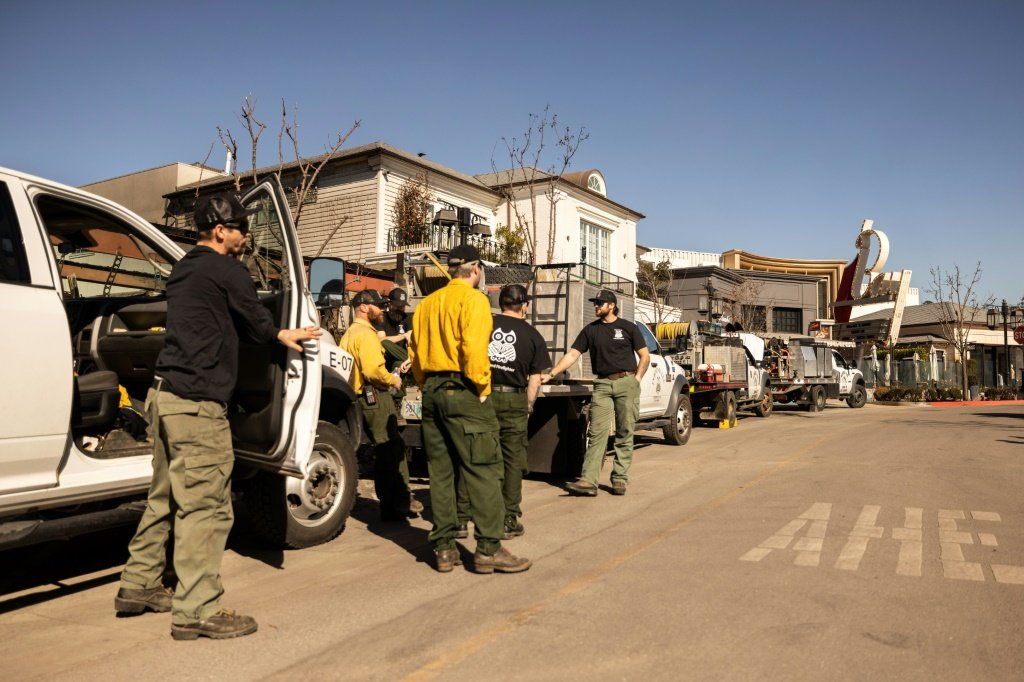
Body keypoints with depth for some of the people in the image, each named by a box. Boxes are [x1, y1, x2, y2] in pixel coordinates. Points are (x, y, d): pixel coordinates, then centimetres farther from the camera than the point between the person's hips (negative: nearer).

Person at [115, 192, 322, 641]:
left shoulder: (185, 269, 20)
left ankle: (138, 586, 28)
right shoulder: (225, 269, -8)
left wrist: (276, 334, 28)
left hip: (164, 393, 10)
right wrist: (280, 335, 23)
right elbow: (252, 317, 3)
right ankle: (196, 611, -4)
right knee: (205, 506, -7)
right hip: (197, 401, -10)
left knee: (166, 497, 19)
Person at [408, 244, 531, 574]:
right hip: (463, 390, -7)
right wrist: (482, 387, -11)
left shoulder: (427, 303, 16)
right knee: (483, 470, -3)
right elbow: (474, 347, -18)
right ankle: (488, 549, -2)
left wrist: (426, 385, 17)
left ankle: (444, 548, 14)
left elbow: (415, 350, 14)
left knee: (440, 471, 10)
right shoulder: (472, 299, -6)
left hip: (432, 391, 8)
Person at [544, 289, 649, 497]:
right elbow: (572, 355, 6)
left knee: (624, 433, 2)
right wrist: (551, 374, -4)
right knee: (597, 433, -8)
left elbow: (645, 356, 9)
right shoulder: (590, 330, 12)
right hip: (602, 384, 2)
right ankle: (588, 481, -13)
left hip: (627, 382, -1)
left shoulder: (628, 327, 7)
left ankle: (619, 479, 9)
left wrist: (636, 379, -3)